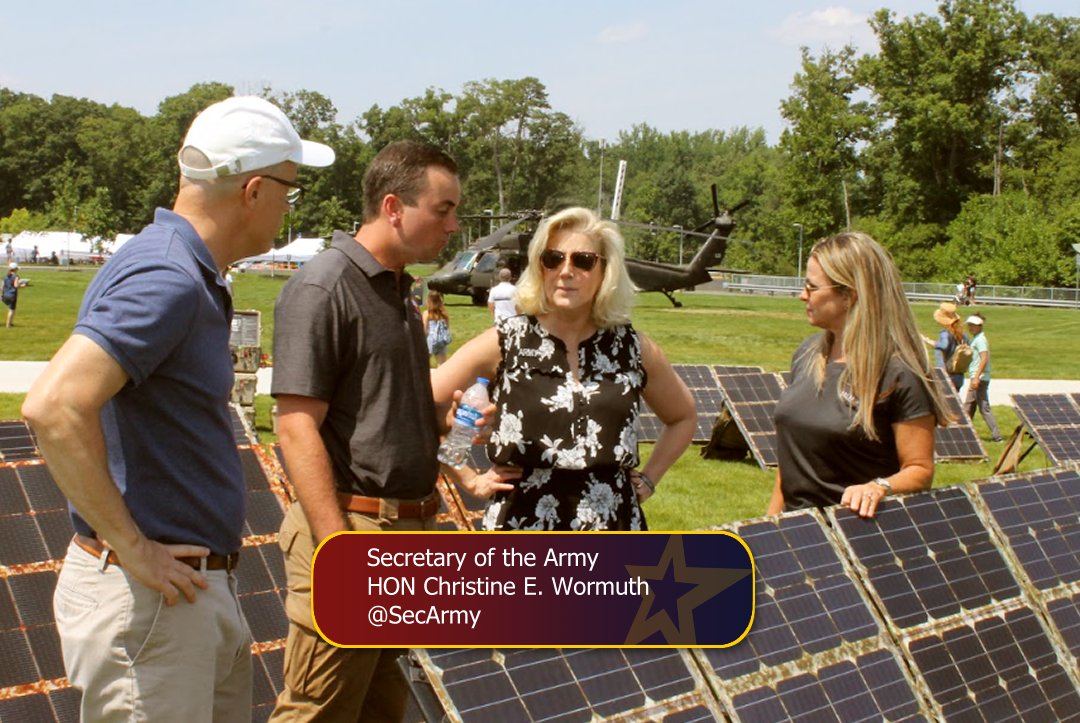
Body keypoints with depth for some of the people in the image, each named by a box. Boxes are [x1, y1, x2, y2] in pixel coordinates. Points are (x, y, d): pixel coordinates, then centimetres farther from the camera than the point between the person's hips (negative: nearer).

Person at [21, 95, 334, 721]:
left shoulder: (195, 277, 12)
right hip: (151, 599, -10)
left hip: (204, 589, 10)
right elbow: (54, 408, -31)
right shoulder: (166, 280, -20)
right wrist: (133, 549, -24)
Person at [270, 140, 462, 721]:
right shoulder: (323, 287, -12)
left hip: (406, 531, 9)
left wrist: (450, 422, 6)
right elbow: (297, 428, -18)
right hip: (351, 525, -9)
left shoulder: (399, 292, 16)